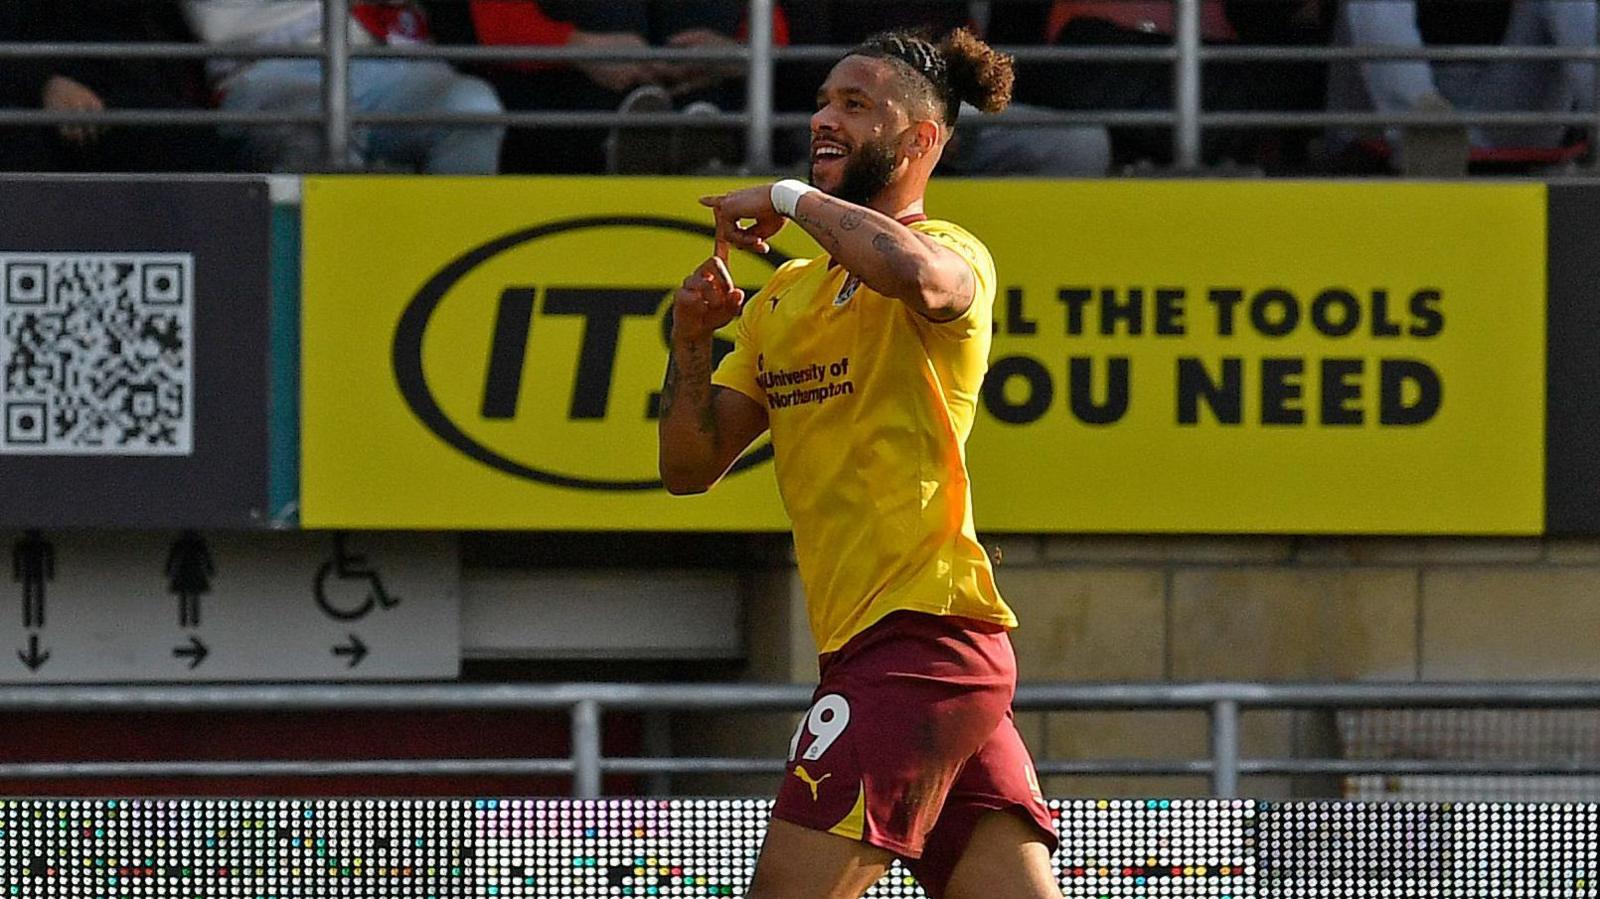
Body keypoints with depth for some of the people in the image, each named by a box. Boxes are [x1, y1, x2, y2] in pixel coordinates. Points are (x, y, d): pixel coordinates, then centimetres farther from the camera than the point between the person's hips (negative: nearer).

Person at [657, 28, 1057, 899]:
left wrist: (792, 198, -18)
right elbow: (690, 467, 18)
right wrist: (691, 342, 0)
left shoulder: (954, 254, -5)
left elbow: (918, 273, -32)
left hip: (920, 637, -8)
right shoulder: (785, 294, 20)